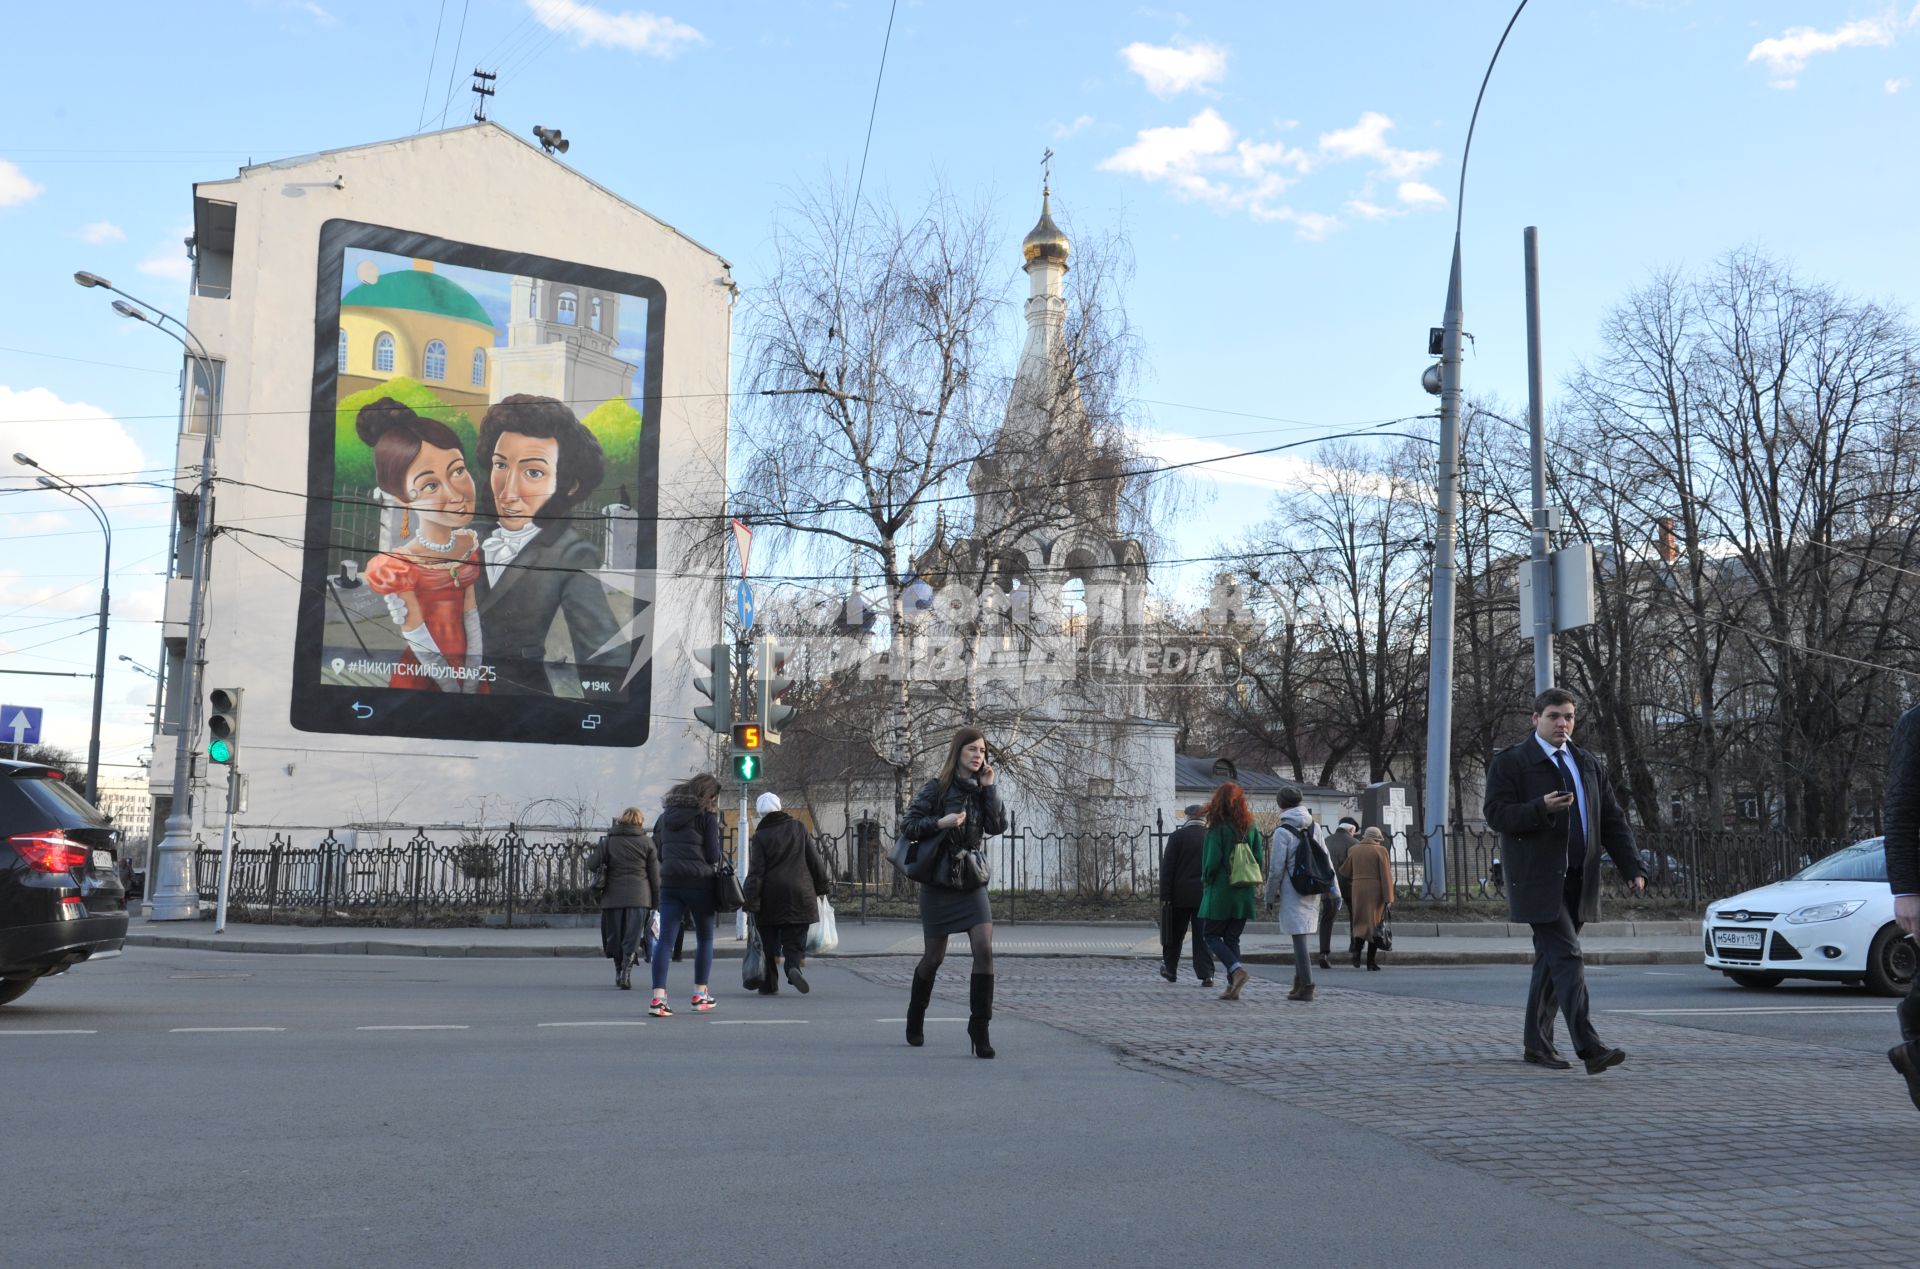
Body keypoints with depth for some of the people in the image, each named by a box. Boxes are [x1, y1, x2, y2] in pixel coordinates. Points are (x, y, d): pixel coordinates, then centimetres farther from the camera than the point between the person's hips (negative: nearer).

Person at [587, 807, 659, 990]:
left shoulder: (609, 841, 5)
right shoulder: (647, 842, 3)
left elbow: (591, 863, -2)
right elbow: (655, 873, 2)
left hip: (613, 897, 2)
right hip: (639, 897, -1)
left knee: (615, 936, 14)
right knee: (632, 937, -1)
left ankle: (619, 973, 23)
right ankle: (626, 974, -12)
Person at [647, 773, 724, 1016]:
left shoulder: (666, 814, 15)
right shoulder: (707, 816, -3)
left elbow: (657, 850, 17)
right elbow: (713, 854, -5)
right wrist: (714, 865, 14)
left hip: (669, 882, 4)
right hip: (699, 882, -4)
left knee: (664, 939, -1)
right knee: (705, 939, 12)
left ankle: (658, 997, -12)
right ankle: (700, 994, 13)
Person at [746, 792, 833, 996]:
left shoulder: (760, 836, -2)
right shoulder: (798, 827, 6)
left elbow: (756, 871, -8)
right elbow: (815, 859, 6)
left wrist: (752, 899, -8)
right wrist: (824, 886, 14)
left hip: (770, 895, -1)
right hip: (799, 893, 1)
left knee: (769, 942, 10)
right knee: (794, 938, 5)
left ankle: (770, 984, 10)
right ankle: (793, 966, -23)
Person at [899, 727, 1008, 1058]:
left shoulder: (982, 789, 7)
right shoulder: (937, 787, -5)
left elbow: (998, 827, -5)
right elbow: (908, 825, -8)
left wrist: (989, 788, -8)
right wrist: (941, 822, -22)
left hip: (971, 881, 3)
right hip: (938, 881, -3)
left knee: (984, 949, -15)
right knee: (934, 956, 6)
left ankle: (980, 1029, -9)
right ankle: (915, 1018, 32)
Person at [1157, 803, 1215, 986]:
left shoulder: (1177, 836, -7)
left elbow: (1167, 868, -8)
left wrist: (1164, 896, -5)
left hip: (1180, 894, -1)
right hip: (1205, 894, 1)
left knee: (1175, 935, 13)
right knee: (1202, 935, 3)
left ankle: (1170, 969, 26)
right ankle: (1206, 975, -3)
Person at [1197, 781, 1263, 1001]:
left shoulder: (1218, 828, -11)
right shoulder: (1250, 827, 6)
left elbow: (1213, 860, -16)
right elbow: (1260, 859, 5)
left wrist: (1206, 879, 1)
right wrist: (1251, 882, 15)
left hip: (1220, 891, -6)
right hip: (1244, 893, 6)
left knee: (1211, 935, 5)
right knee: (1232, 938, 12)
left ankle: (1236, 969, -16)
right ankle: (1233, 987, 7)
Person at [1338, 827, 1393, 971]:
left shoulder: (1353, 850, 7)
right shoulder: (1380, 851, -3)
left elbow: (1345, 872, 9)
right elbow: (1386, 875, -9)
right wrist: (1388, 898, -10)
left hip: (1357, 890, 3)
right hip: (1376, 891, -3)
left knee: (1360, 921, 13)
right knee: (1374, 923, 4)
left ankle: (1356, 949, -11)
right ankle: (1371, 961, 3)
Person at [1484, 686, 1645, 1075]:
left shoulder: (1588, 765, 17)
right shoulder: (1509, 762, -2)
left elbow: (1612, 820, 16)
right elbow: (1497, 814, -11)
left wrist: (1632, 867, 5)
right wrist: (1541, 808, -26)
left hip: (1578, 880, 6)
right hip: (1538, 880, -6)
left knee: (1551, 961, 12)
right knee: (1566, 958, -14)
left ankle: (1536, 1043, 21)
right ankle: (1590, 1048, -19)